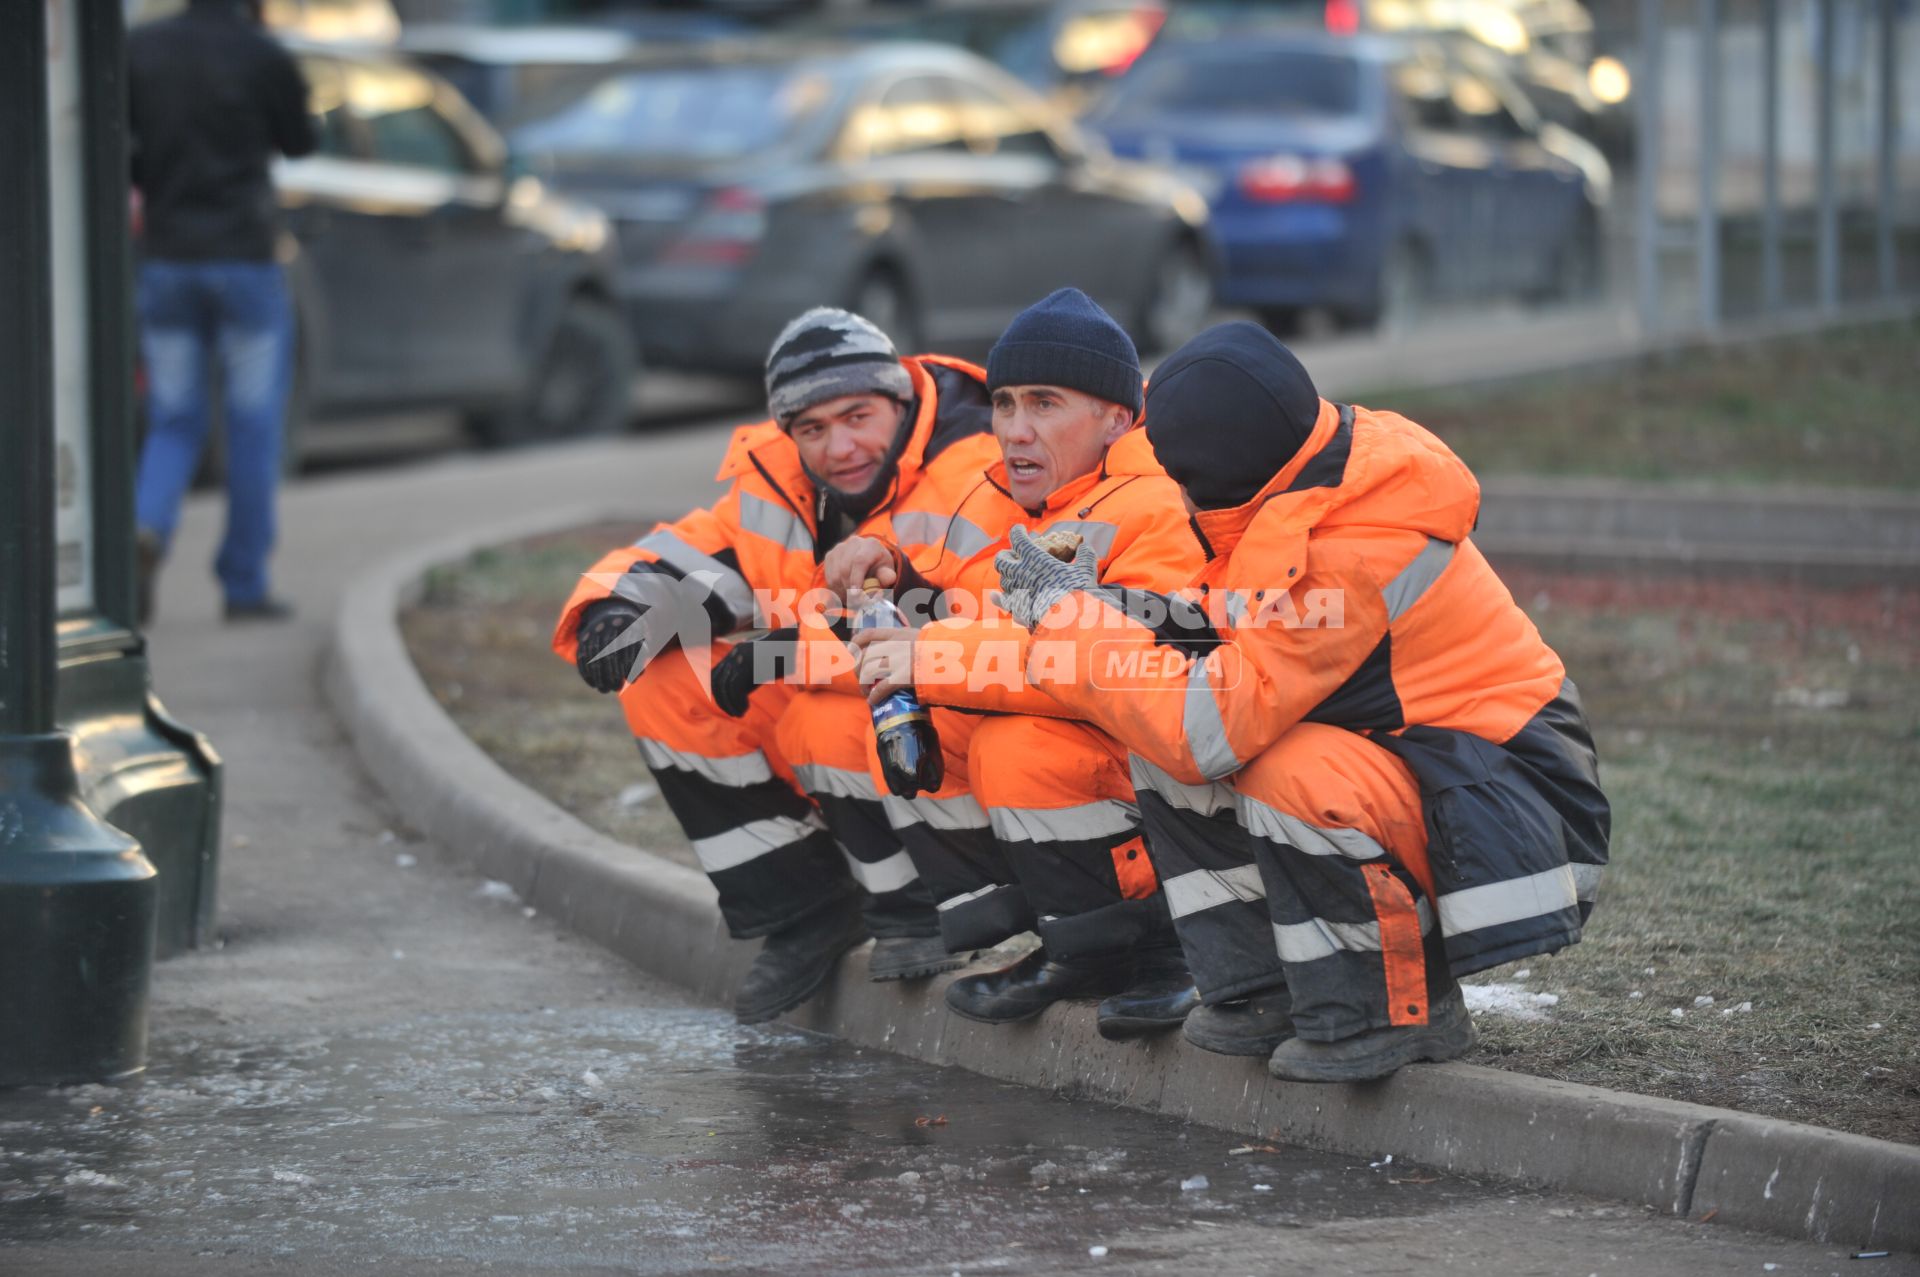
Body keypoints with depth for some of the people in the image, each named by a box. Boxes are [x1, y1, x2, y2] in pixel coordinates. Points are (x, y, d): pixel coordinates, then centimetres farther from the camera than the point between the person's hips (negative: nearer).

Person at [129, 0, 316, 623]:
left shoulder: (139, 50, -1)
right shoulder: (264, 56, -8)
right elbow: (298, 142, 8)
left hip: (165, 261, 3)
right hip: (245, 259, -3)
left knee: (174, 425, 11)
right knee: (254, 426, 7)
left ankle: (146, 526, -17)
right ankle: (244, 583, 9)